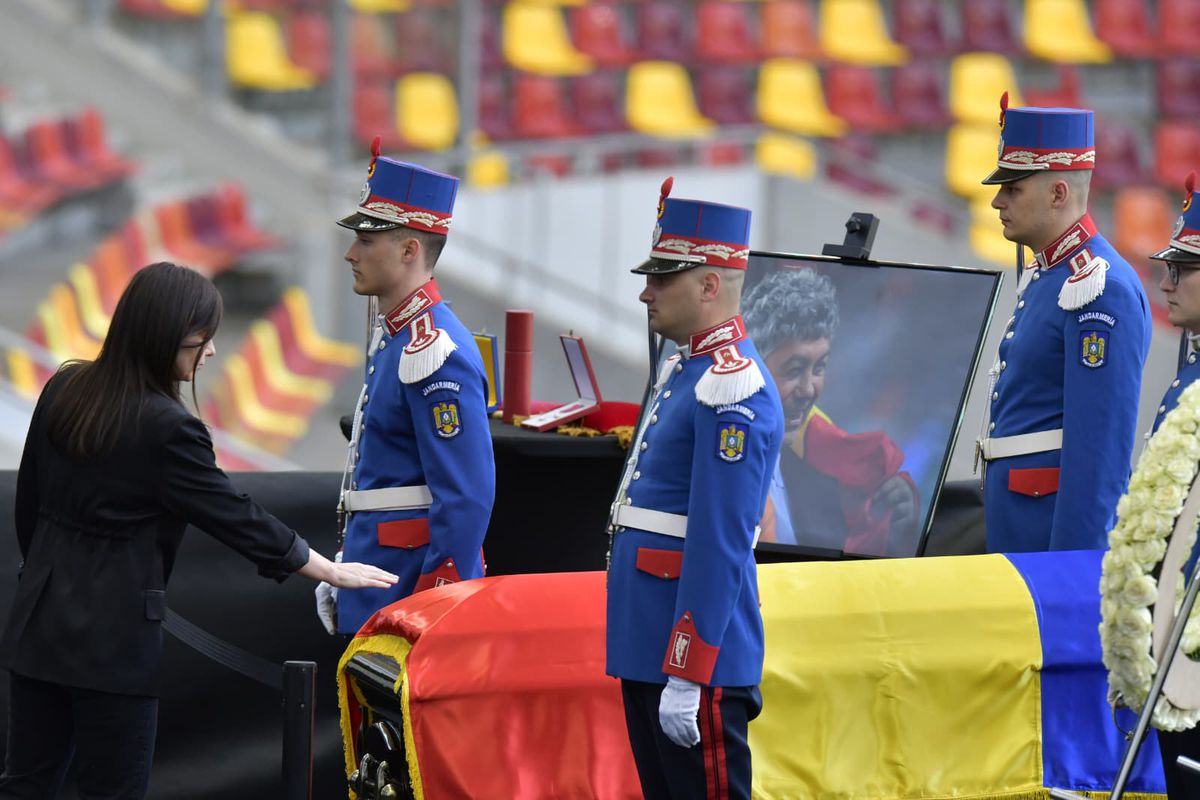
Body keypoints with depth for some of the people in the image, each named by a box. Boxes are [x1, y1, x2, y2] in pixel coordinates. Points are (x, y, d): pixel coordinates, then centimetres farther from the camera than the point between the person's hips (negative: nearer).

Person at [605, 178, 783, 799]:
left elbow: (719, 547, -22)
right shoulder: (683, 369, 14)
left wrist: (684, 677, -23)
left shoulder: (731, 390, -17)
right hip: (645, 647, 10)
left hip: (694, 653, -10)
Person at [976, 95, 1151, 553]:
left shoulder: (1100, 290, -16)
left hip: (1057, 523, -10)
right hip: (1017, 520, 10)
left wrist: (1073, 561, -22)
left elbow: (1101, 444, -20)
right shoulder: (1042, 277, 15)